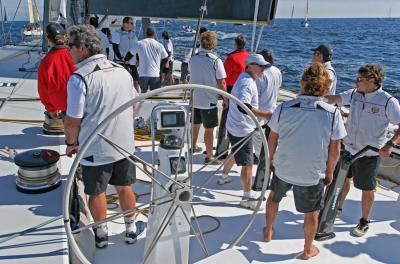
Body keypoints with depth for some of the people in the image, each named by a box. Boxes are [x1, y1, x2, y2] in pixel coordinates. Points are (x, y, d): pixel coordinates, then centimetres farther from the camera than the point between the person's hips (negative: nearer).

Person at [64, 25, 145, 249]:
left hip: (96, 149, -5)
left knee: (97, 192, 16)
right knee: (124, 187, 20)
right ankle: (131, 229, 35)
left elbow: (73, 120, -17)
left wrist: (71, 143, 1)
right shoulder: (122, 70, 1)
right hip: (125, 145, 5)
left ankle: (101, 234, 34)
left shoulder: (80, 78, -19)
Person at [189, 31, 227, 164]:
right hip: (209, 101, -6)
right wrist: (225, 99, -5)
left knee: (195, 124, 23)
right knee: (209, 129, 4)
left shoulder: (192, 59, 0)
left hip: (194, 98, 6)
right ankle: (209, 157, 13)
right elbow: (221, 83, -16)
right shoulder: (216, 61, -17)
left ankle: (193, 147, 42)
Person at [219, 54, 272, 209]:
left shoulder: (246, 79, 10)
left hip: (235, 127, 11)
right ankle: (247, 198, 8)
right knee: (247, 164, -3)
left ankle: (224, 177, 51)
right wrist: (265, 115, -42)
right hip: (242, 130, -11)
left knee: (235, 154, 30)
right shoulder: (247, 82, -24)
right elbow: (243, 106, -41)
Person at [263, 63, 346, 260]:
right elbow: (335, 150, -9)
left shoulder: (283, 108, -15)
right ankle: (308, 249, 40)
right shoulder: (333, 113, -16)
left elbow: (272, 140, -4)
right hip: (313, 174, -1)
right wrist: (329, 172, 8)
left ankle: (268, 232, 49)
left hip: (283, 168, 2)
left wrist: (270, 159, 14)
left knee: (274, 198, 29)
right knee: (311, 212, 21)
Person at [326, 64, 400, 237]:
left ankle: (364, 222, 30)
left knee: (367, 189, 11)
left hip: (369, 154, -5)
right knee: (343, 179, 22)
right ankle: (337, 208, 44)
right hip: (348, 148, 5)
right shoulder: (354, 94, -3)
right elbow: (334, 99, -11)